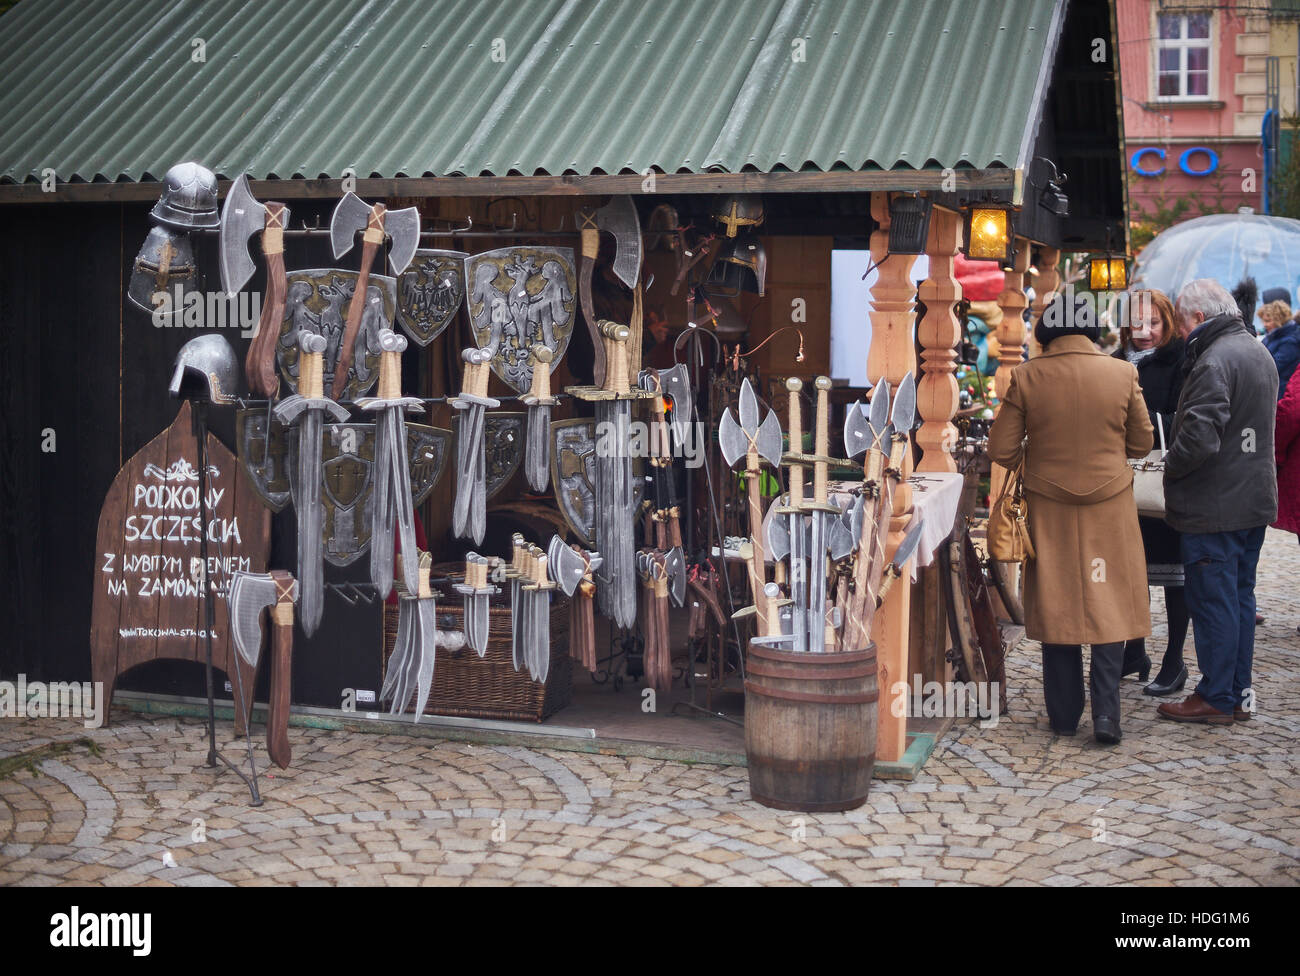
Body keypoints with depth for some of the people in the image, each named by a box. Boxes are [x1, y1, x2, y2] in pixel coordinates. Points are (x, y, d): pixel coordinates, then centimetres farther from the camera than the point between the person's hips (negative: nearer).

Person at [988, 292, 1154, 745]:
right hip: (1110, 507, 0)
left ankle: (1064, 715, 15)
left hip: (1049, 508, 0)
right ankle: (1106, 711, 0)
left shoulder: (1025, 377, -9)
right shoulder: (1122, 373, -6)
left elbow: (1001, 450, -6)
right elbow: (1142, 443, 4)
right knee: (1109, 605, 8)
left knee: (1056, 605, 9)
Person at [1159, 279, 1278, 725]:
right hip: (1255, 500, 10)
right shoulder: (1258, 352, 12)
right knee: (1240, 596, 16)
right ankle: (1238, 693, 24)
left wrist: (1170, 467, -8)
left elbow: (1200, 438, -27)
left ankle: (1217, 698, 7)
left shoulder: (1215, 361, -20)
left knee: (1212, 601, -1)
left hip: (1215, 505, -10)